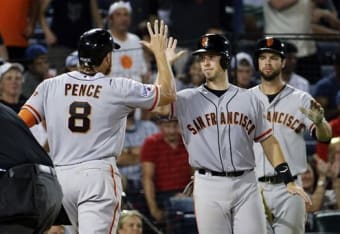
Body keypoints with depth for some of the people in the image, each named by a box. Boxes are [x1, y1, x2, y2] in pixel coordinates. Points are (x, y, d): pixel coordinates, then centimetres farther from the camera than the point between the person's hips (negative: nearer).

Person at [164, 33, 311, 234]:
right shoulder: (188, 99, 4)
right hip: (209, 186, -1)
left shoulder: (249, 100, 9)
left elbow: (269, 142, 12)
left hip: (246, 184, 1)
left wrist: (289, 180, 6)